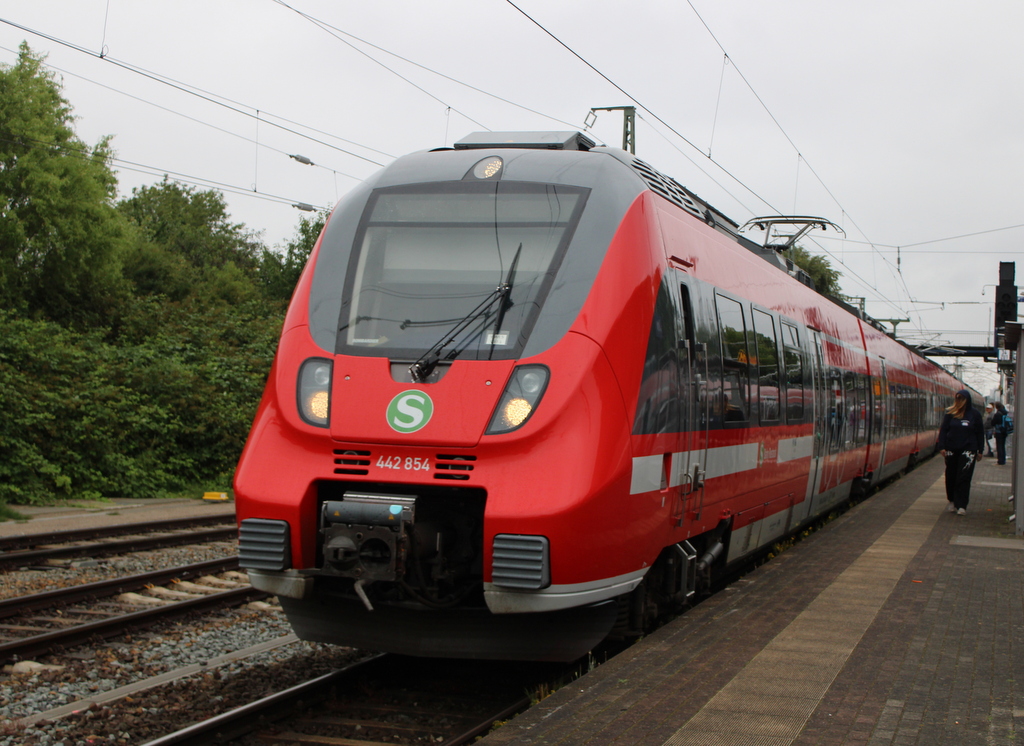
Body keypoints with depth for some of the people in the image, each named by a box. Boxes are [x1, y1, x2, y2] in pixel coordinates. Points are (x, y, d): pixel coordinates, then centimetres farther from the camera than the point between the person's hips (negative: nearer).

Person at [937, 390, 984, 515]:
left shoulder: (974, 414, 1)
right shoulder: (950, 413, 2)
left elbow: (980, 433, 6)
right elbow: (943, 430, 3)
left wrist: (980, 450, 4)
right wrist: (942, 447, -6)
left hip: (968, 449, -2)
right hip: (951, 449, 2)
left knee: (964, 478, -6)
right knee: (951, 476, 8)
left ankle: (961, 505, -5)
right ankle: (952, 501, 24)